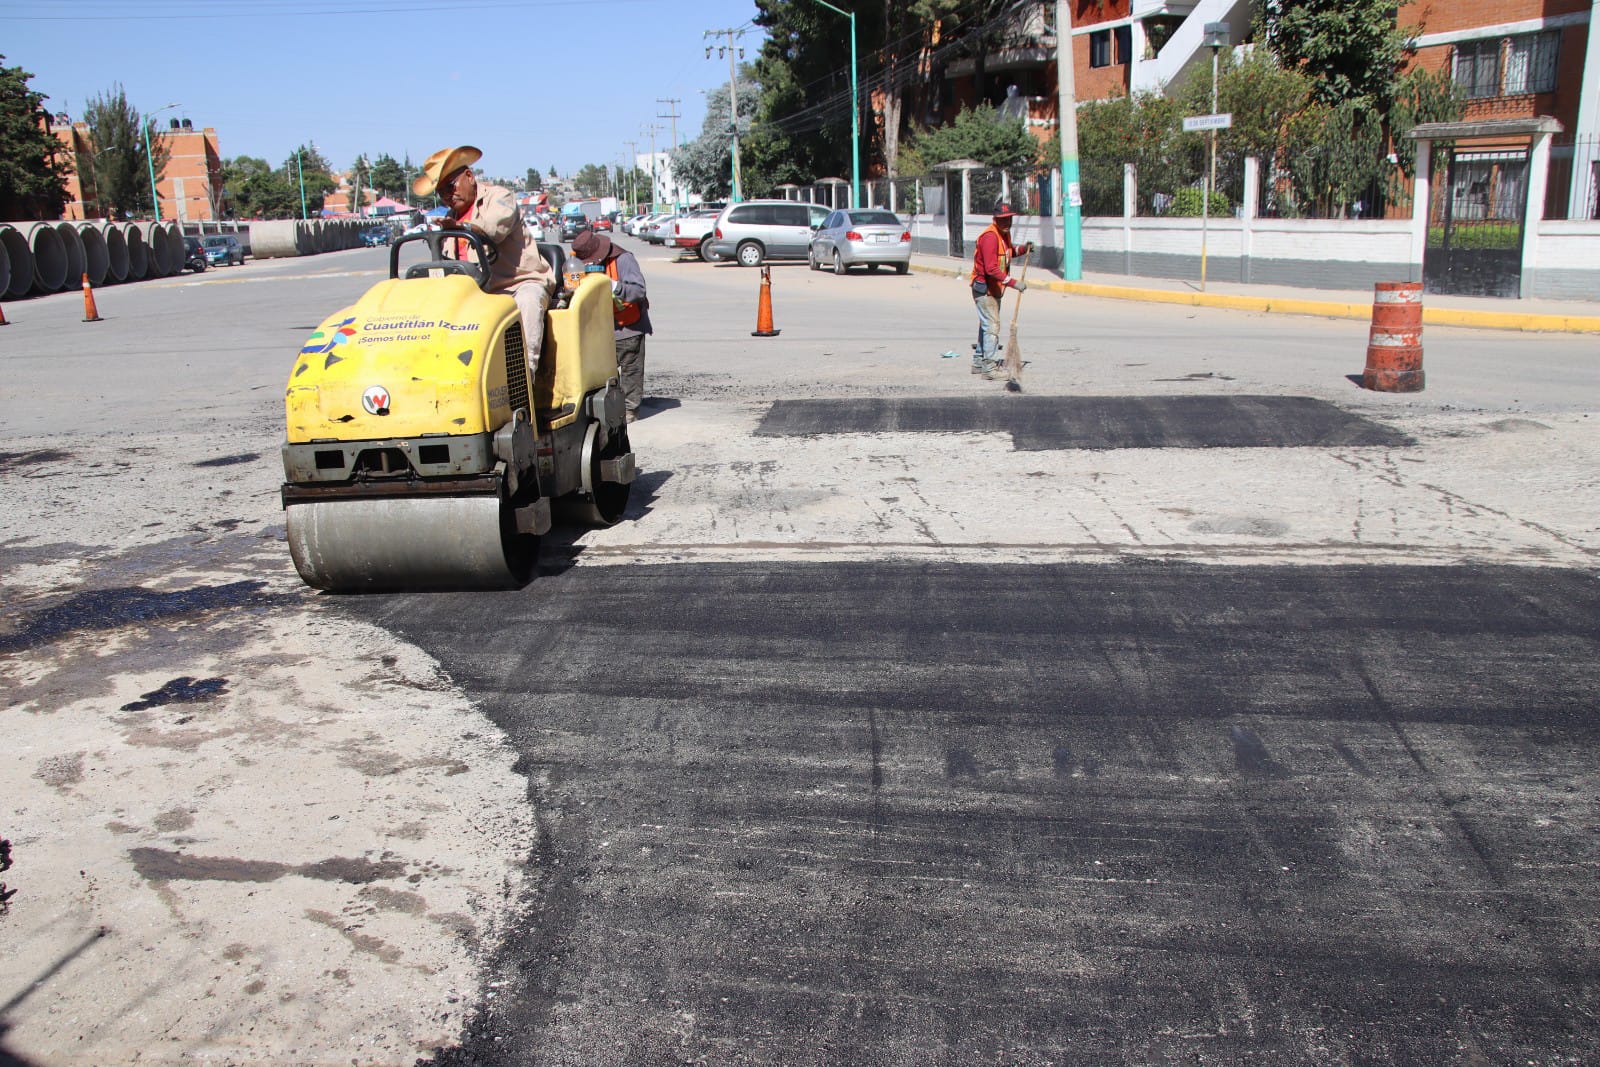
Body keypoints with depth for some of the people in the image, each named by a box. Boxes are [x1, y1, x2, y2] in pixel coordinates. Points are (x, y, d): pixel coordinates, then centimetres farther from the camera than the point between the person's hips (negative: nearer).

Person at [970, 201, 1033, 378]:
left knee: (987, 325, 17)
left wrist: (1022, 248, 7)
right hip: (984, 289, -10)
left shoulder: (1005, 234, 8)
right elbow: (991, 269, -30)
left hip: (995, 289, 10)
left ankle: (979, 362, 28)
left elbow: (1009, 251, 28)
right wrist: (1013, 282, -34)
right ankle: (989, 367, -12)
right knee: (992, 326, -13)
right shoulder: (990, 237, -23)